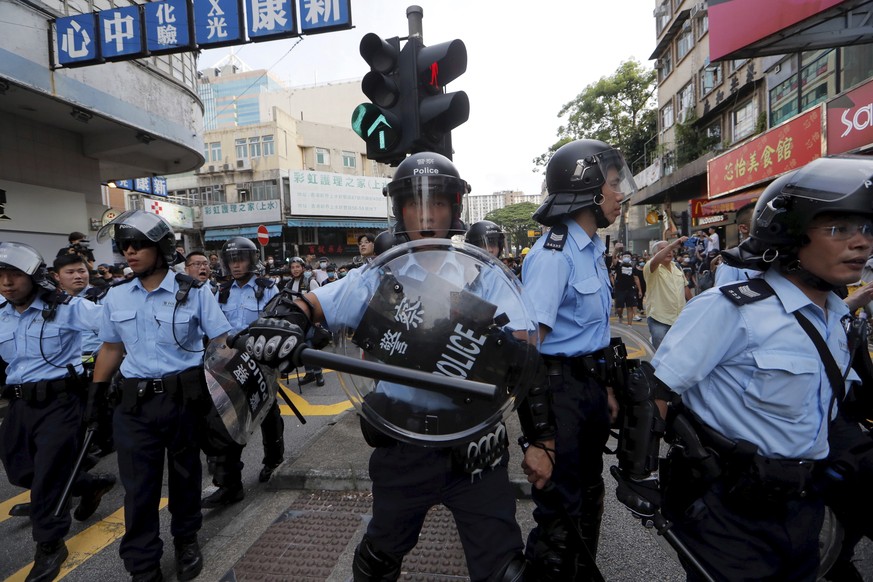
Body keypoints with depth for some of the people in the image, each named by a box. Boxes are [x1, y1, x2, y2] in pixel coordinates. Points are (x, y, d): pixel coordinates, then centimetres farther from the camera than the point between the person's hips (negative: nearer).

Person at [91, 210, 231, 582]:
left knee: (184, 474, 15)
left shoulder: (194, 291, -8)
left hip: (184, 396, -2)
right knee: (138, 485, 8)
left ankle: (186, 541, 39)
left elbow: (222, 343, -7)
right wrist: (95, 396, 13)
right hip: (134, 402, 3)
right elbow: (111, 348, 15)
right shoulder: (115, 297, 4)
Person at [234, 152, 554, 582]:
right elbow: (306, 304, 1)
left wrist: (540, 438, -2)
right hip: (402, 446, 2)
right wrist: (284, 316, -23)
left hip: (475, 446, -1)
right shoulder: (380, 277, 0)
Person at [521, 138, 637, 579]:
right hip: (561, 386, -9)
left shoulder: (593, 248, 9)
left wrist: (605, 388, 16)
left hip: (590, 383, 10)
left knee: (589, 492, 25)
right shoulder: (553, 253, -20)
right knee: (560, 504, 7)